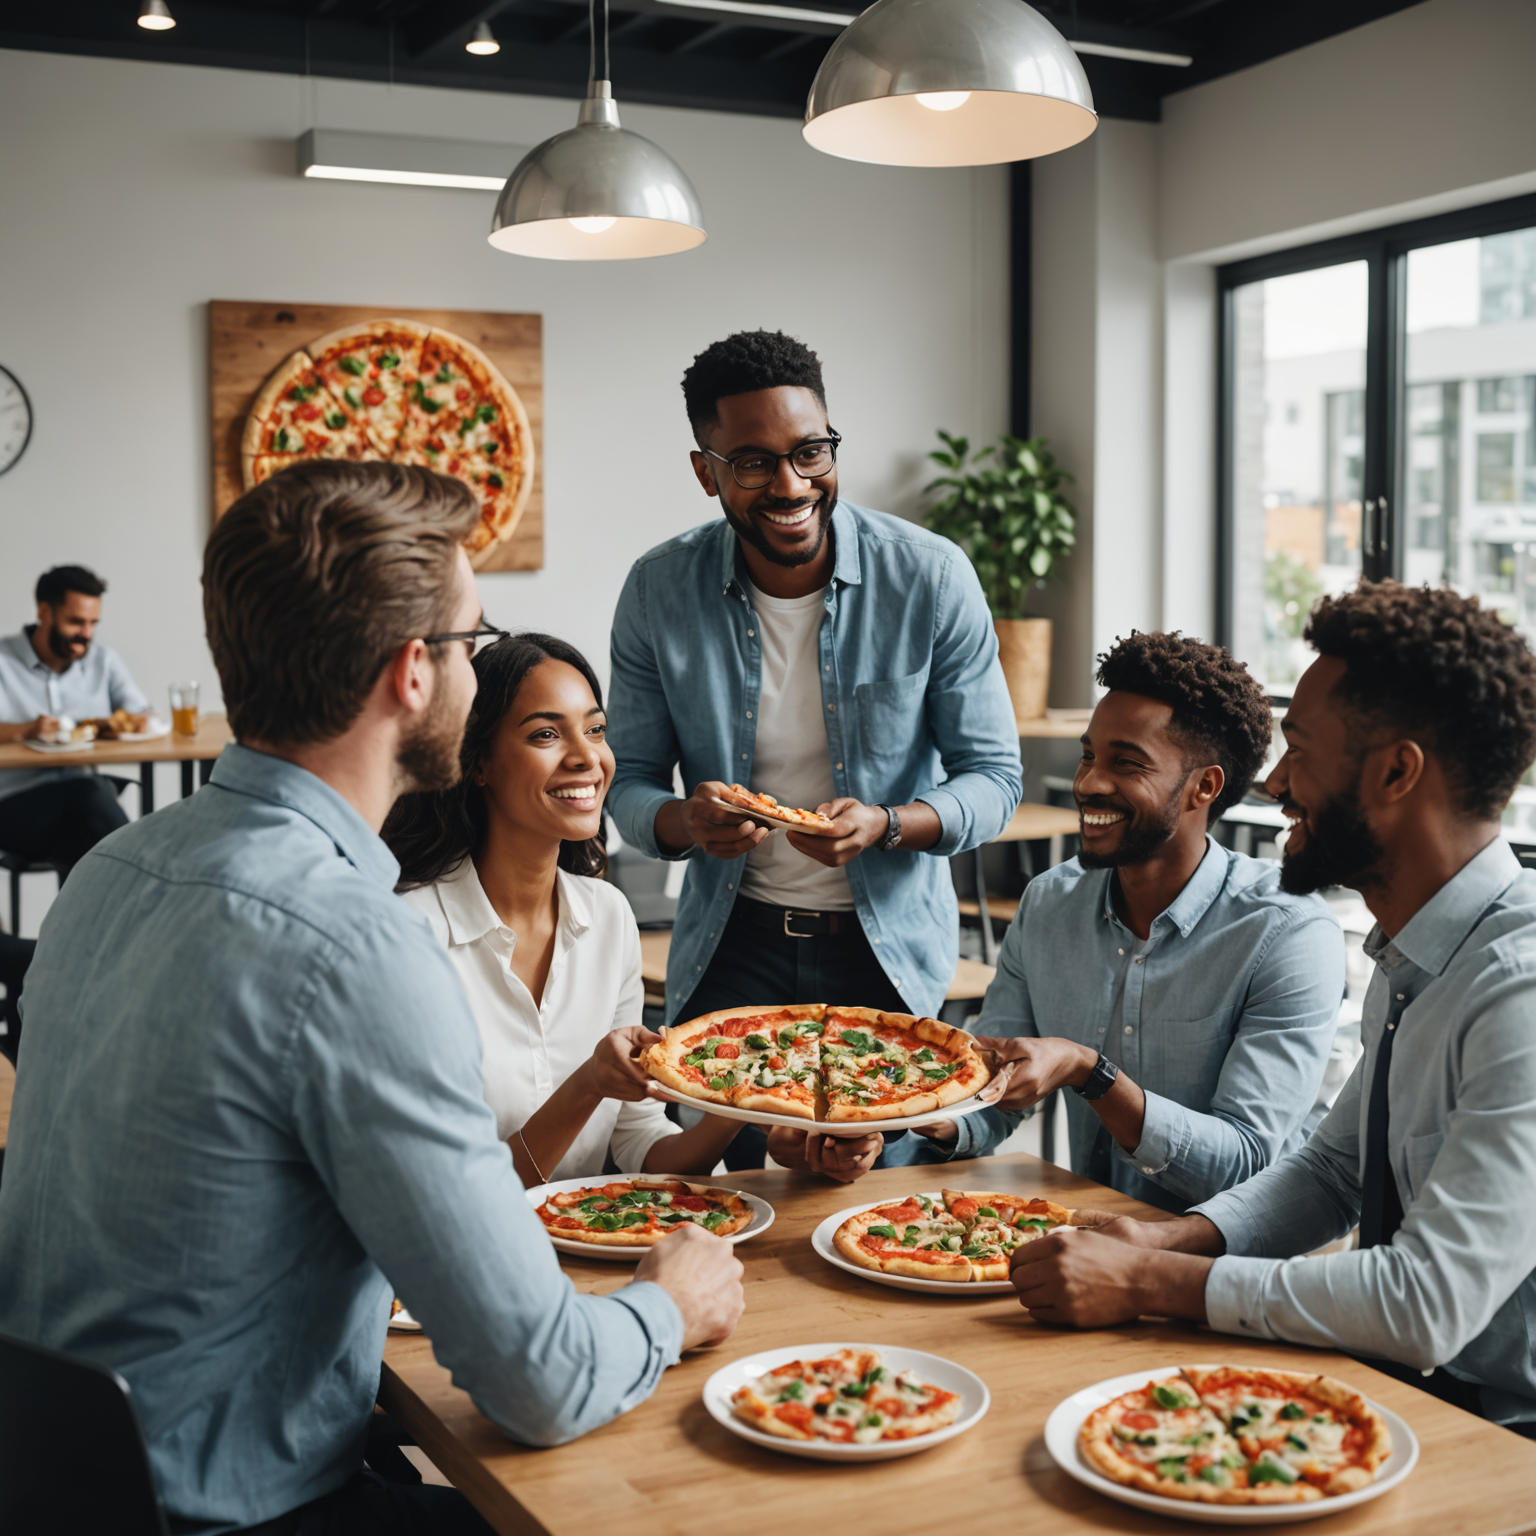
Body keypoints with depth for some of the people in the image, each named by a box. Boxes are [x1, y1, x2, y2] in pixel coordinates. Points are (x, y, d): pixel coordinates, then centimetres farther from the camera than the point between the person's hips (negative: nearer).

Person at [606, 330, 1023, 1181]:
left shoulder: (931, 578, -12)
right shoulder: (658, 591, -7)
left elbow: (994, 777, -6)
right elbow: (628, 782, 2)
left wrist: (885, 824, -26)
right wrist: (685, 822, -22)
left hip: (890, 946, -1)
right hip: (731, 946, 1)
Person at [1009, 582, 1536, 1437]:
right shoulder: (1412, 963, 7)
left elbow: (1430, 1302, -28)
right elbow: (1335, 1168, 15)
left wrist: (1151, 1282, -22)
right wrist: (1176, 1239, -4)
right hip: (1394, 1387, 8)